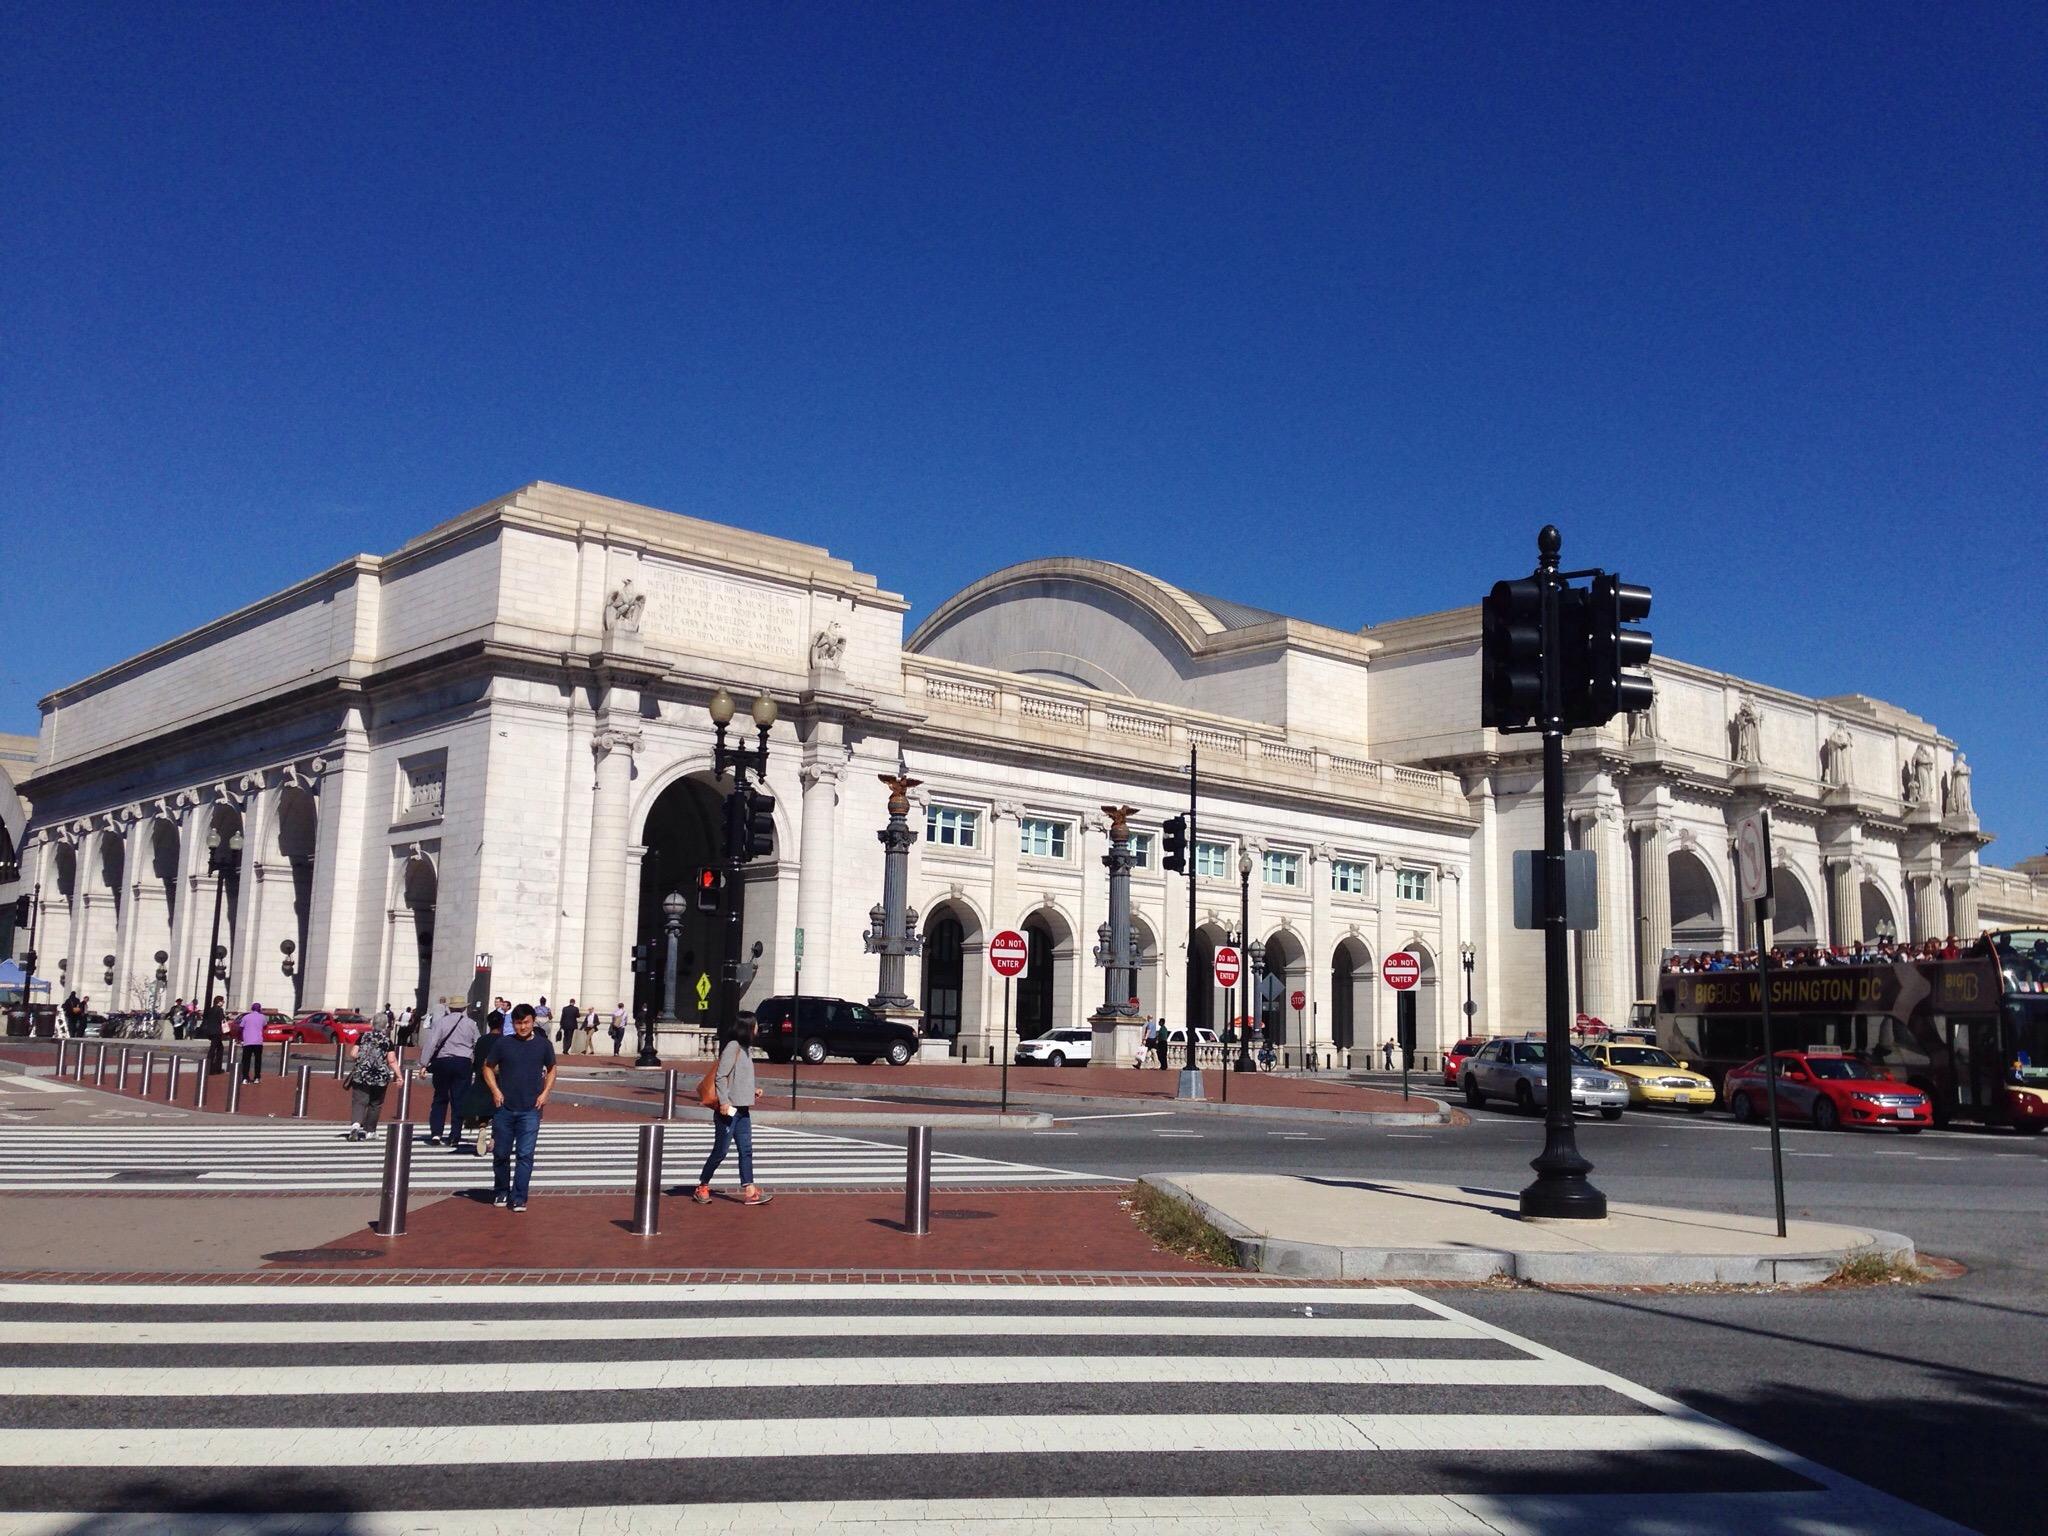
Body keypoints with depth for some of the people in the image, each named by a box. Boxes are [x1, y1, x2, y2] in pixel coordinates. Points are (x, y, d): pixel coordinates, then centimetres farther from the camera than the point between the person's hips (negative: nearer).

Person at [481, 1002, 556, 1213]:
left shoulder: (543, 1044, 3)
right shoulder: (503, 1043, 1)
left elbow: (551, 1070, 15)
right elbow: (488, 1068, 10)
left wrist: (545, 1092, 1)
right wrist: (495, 1090, -5)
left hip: (530, 1110, -1)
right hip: (504, 1108, 1)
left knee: (525, 1155, -5)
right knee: (501, 1153, 10)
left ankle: (518, 1198, -1)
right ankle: (501, 1192, 28)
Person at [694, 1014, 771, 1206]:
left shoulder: (746, 1048, 14)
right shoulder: (733, 1047, -13)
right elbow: (721, 1076, -17)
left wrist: (752, 1091, 9)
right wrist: (724, 1101, -21)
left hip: (743, 1109, 9)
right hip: (729, 1108, -9)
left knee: (746, 1150, 4)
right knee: (720, 1151, -1)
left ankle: (749, 1190, 3)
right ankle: (702, 1187, 13)